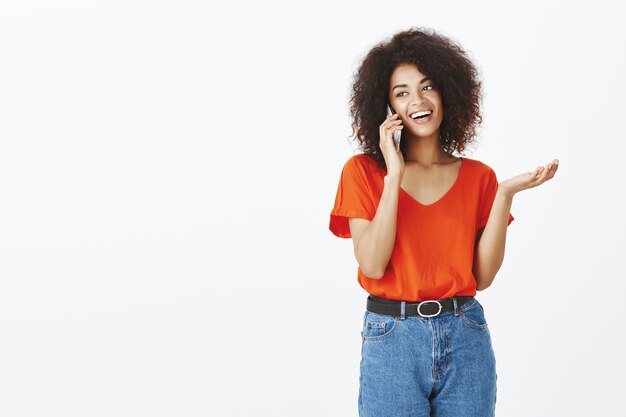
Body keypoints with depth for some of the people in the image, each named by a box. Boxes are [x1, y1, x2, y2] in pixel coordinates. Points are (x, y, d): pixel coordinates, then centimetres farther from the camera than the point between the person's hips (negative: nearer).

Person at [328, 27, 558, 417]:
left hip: (466, 338, 2)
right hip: (392, 339, -2)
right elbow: (373, 265, -12)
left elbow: (482, 276, -1)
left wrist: (505, 194, -9)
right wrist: (394, 175, -14)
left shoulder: (478, 176, 6)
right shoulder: (363, 171, 0)